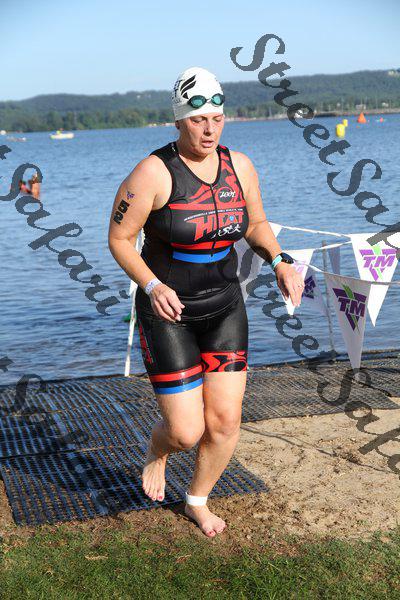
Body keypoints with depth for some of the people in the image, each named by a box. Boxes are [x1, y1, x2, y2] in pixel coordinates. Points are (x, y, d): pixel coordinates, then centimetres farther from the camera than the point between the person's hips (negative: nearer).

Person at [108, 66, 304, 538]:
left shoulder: (239, 166, -1)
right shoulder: (154, 172, -17)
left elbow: (256, 224, 14)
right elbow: (119, 239, -11)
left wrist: (280, 262, -5)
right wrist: (152, 286, -26)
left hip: (224, 308, 5)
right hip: (168, 312, -4)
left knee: (225, 422, 2)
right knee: (187, 433, -5)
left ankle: (197, 502, 31)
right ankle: (158, 448, 35)